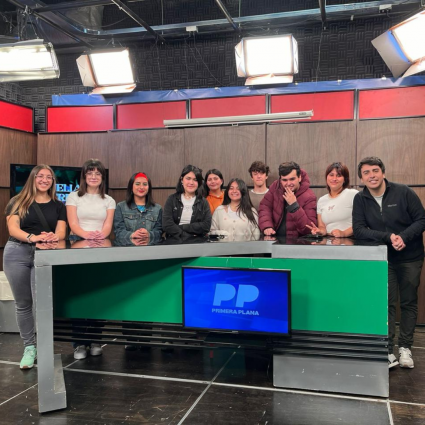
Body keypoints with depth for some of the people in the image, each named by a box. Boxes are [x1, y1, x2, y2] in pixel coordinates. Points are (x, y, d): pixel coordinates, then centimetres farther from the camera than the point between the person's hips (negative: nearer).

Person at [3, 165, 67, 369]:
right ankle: (29, 347, 19)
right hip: (17, 253, 0)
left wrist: (53, 237, -24)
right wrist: (33, 237, -25)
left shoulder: (58, 206, 10)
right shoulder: (17, 202, 6)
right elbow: (13, 229, -6)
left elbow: (61, 232, 1)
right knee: (23, 304, 7)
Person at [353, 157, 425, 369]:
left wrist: (404, 236, -25)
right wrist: (388, 237, -25)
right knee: (386, 303, 1)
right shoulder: (360, 199, -6)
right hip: (382, 259, 1)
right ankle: (387, 351, 7)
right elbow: (358, 230, -13)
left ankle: (405, 348, 23)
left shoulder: (403, 192, -11)